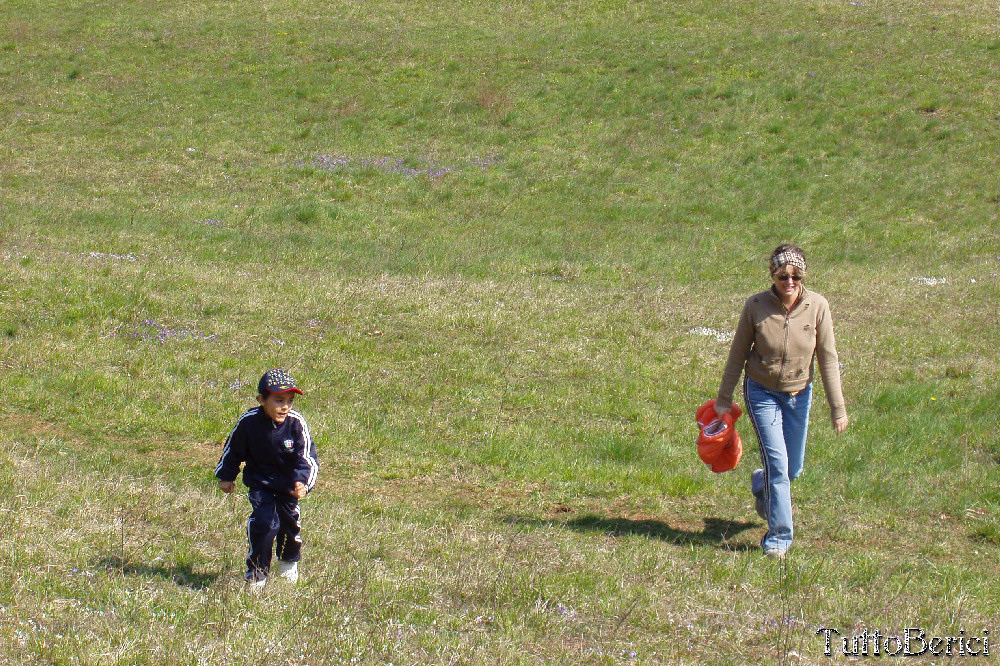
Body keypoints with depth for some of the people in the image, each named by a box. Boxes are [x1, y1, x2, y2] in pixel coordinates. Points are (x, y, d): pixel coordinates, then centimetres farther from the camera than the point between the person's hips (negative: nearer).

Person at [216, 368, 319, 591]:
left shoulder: (296, 423, -21)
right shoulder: (248, 422, -19)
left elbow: (307, 457, -20)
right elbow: (233, 450, -1)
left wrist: (303, 482, -36)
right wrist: (226, 477, 7)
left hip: (288, 483, 1)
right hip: (260, 482, -1)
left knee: (290, 522, 13)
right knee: (265, 521, -17)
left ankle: (289, 561, 46)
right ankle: (257, 573, 0)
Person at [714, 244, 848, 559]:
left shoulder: (817, 306, -13)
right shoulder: (756, 306, -16)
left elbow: (828, 359, -6)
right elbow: (738, 354, -3)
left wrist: (838, 407, -6)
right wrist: (724, 398, 3)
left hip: (799, 394, 2)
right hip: (762, 392, -2)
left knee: (793, 468, 13)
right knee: (777, 464, -12)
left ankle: (761, 485, 48)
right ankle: (779, 537, 0)